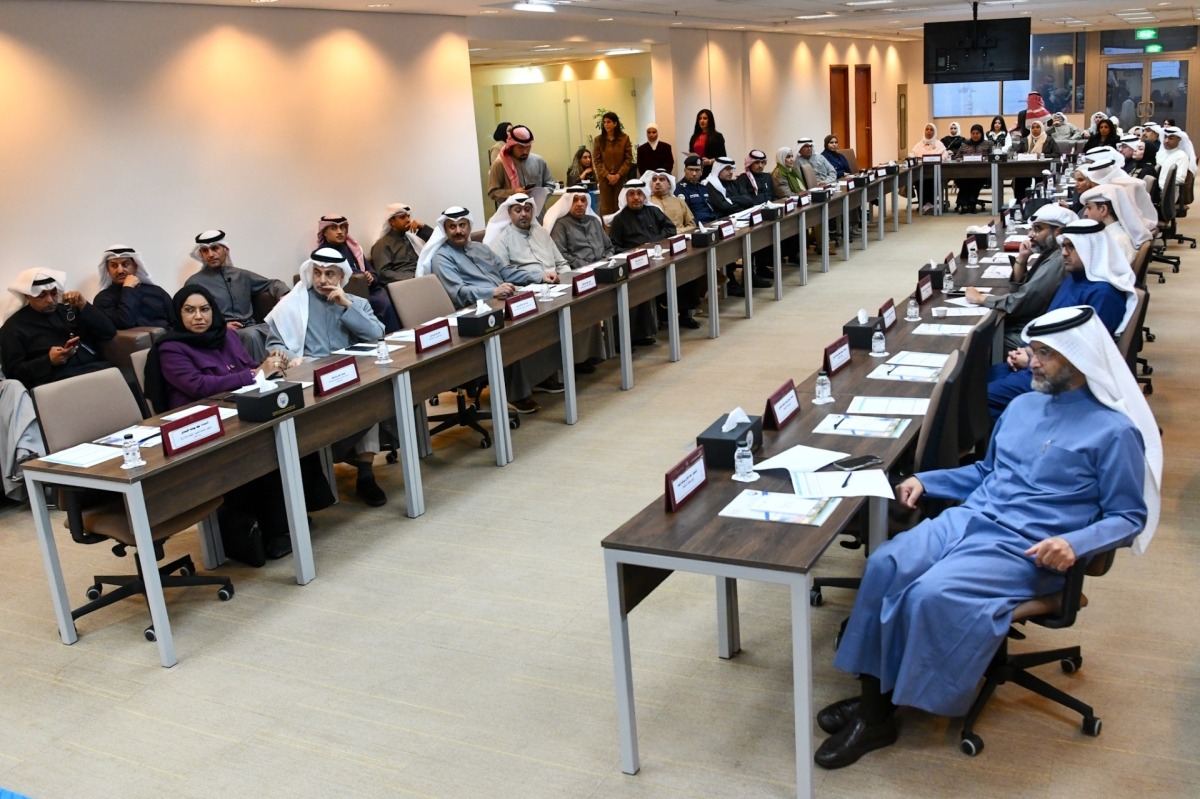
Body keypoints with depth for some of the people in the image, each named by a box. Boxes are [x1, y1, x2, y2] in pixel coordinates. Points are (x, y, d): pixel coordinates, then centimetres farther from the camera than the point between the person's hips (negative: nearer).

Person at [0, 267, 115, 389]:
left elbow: (109, 333, 13)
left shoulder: (68, 310, 21)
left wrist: (84, 307, 0)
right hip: (57, 378, -5)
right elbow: (13, 372, 2)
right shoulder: (14, 326, 10)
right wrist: (48, 361, -13)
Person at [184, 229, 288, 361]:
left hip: (251, 327, 4)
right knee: (251, 335, -38)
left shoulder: (241, 275, 20)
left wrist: (284, 295, 1)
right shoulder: (194, 283, 7)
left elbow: (271, 283, 25)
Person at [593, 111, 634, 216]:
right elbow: (596, 160, 0)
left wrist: (619, 174, -10)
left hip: (621, 178, 0)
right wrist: (607, 175, -11)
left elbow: (628, 159, 1)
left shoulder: (625, 138, 2)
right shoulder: (598, 139, 3)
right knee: (606, 207, -2)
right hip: (604, 178, 0)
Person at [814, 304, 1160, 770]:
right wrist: (925, 481, 15)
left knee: (932, 594, -30)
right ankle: (872, 695, -16)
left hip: (1025, 551, -7)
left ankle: (880, 713, -11)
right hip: (968, 519, 7)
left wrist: (1075, 544, -21)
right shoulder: (1023, 405, 18)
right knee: (884, 566, -21)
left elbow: (1129, 517, -3)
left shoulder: (1114, 431, -4)